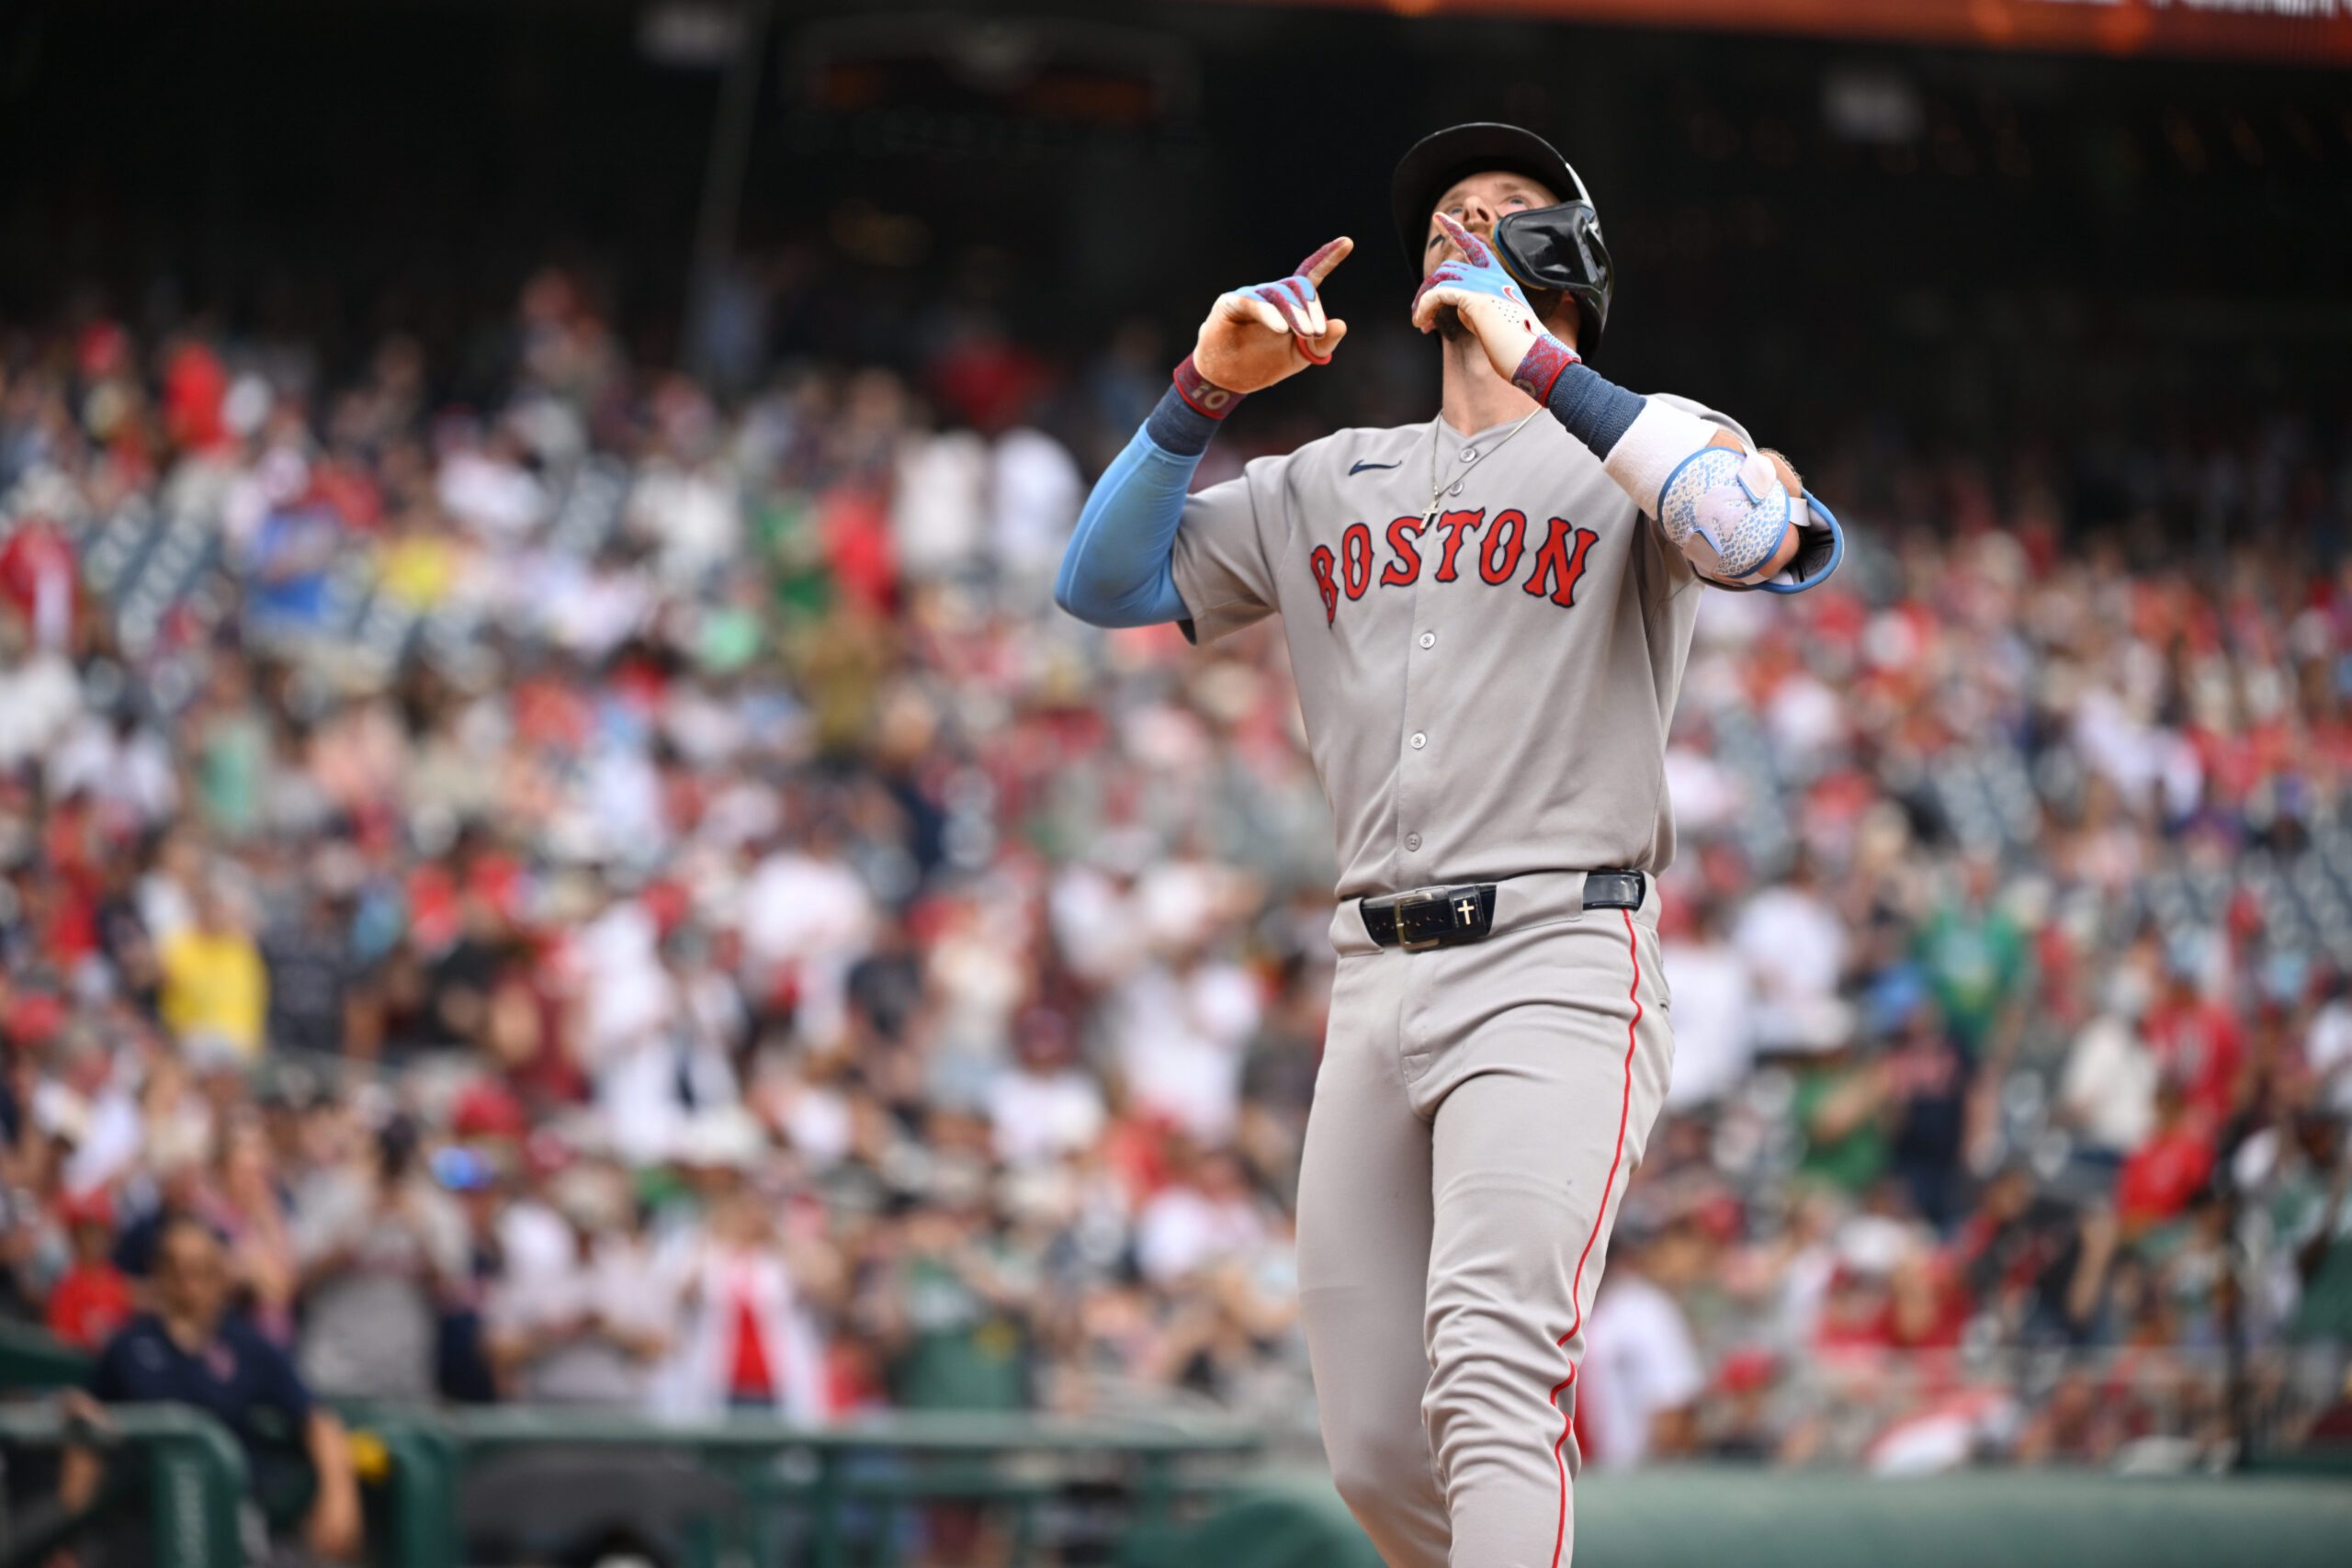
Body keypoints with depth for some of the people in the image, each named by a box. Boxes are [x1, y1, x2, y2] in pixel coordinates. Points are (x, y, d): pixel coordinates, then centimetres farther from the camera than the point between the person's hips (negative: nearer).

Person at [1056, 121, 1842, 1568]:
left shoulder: (1634, 455, 5)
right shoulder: (1328, 485, 22)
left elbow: (1779, 544, -18)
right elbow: (1103, 583, 17)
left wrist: (1543, 366, -18)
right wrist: (1206, 393, 3)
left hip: (1557, 963, -6)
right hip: (1375, 984, 6)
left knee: (1486, 1375, -26)